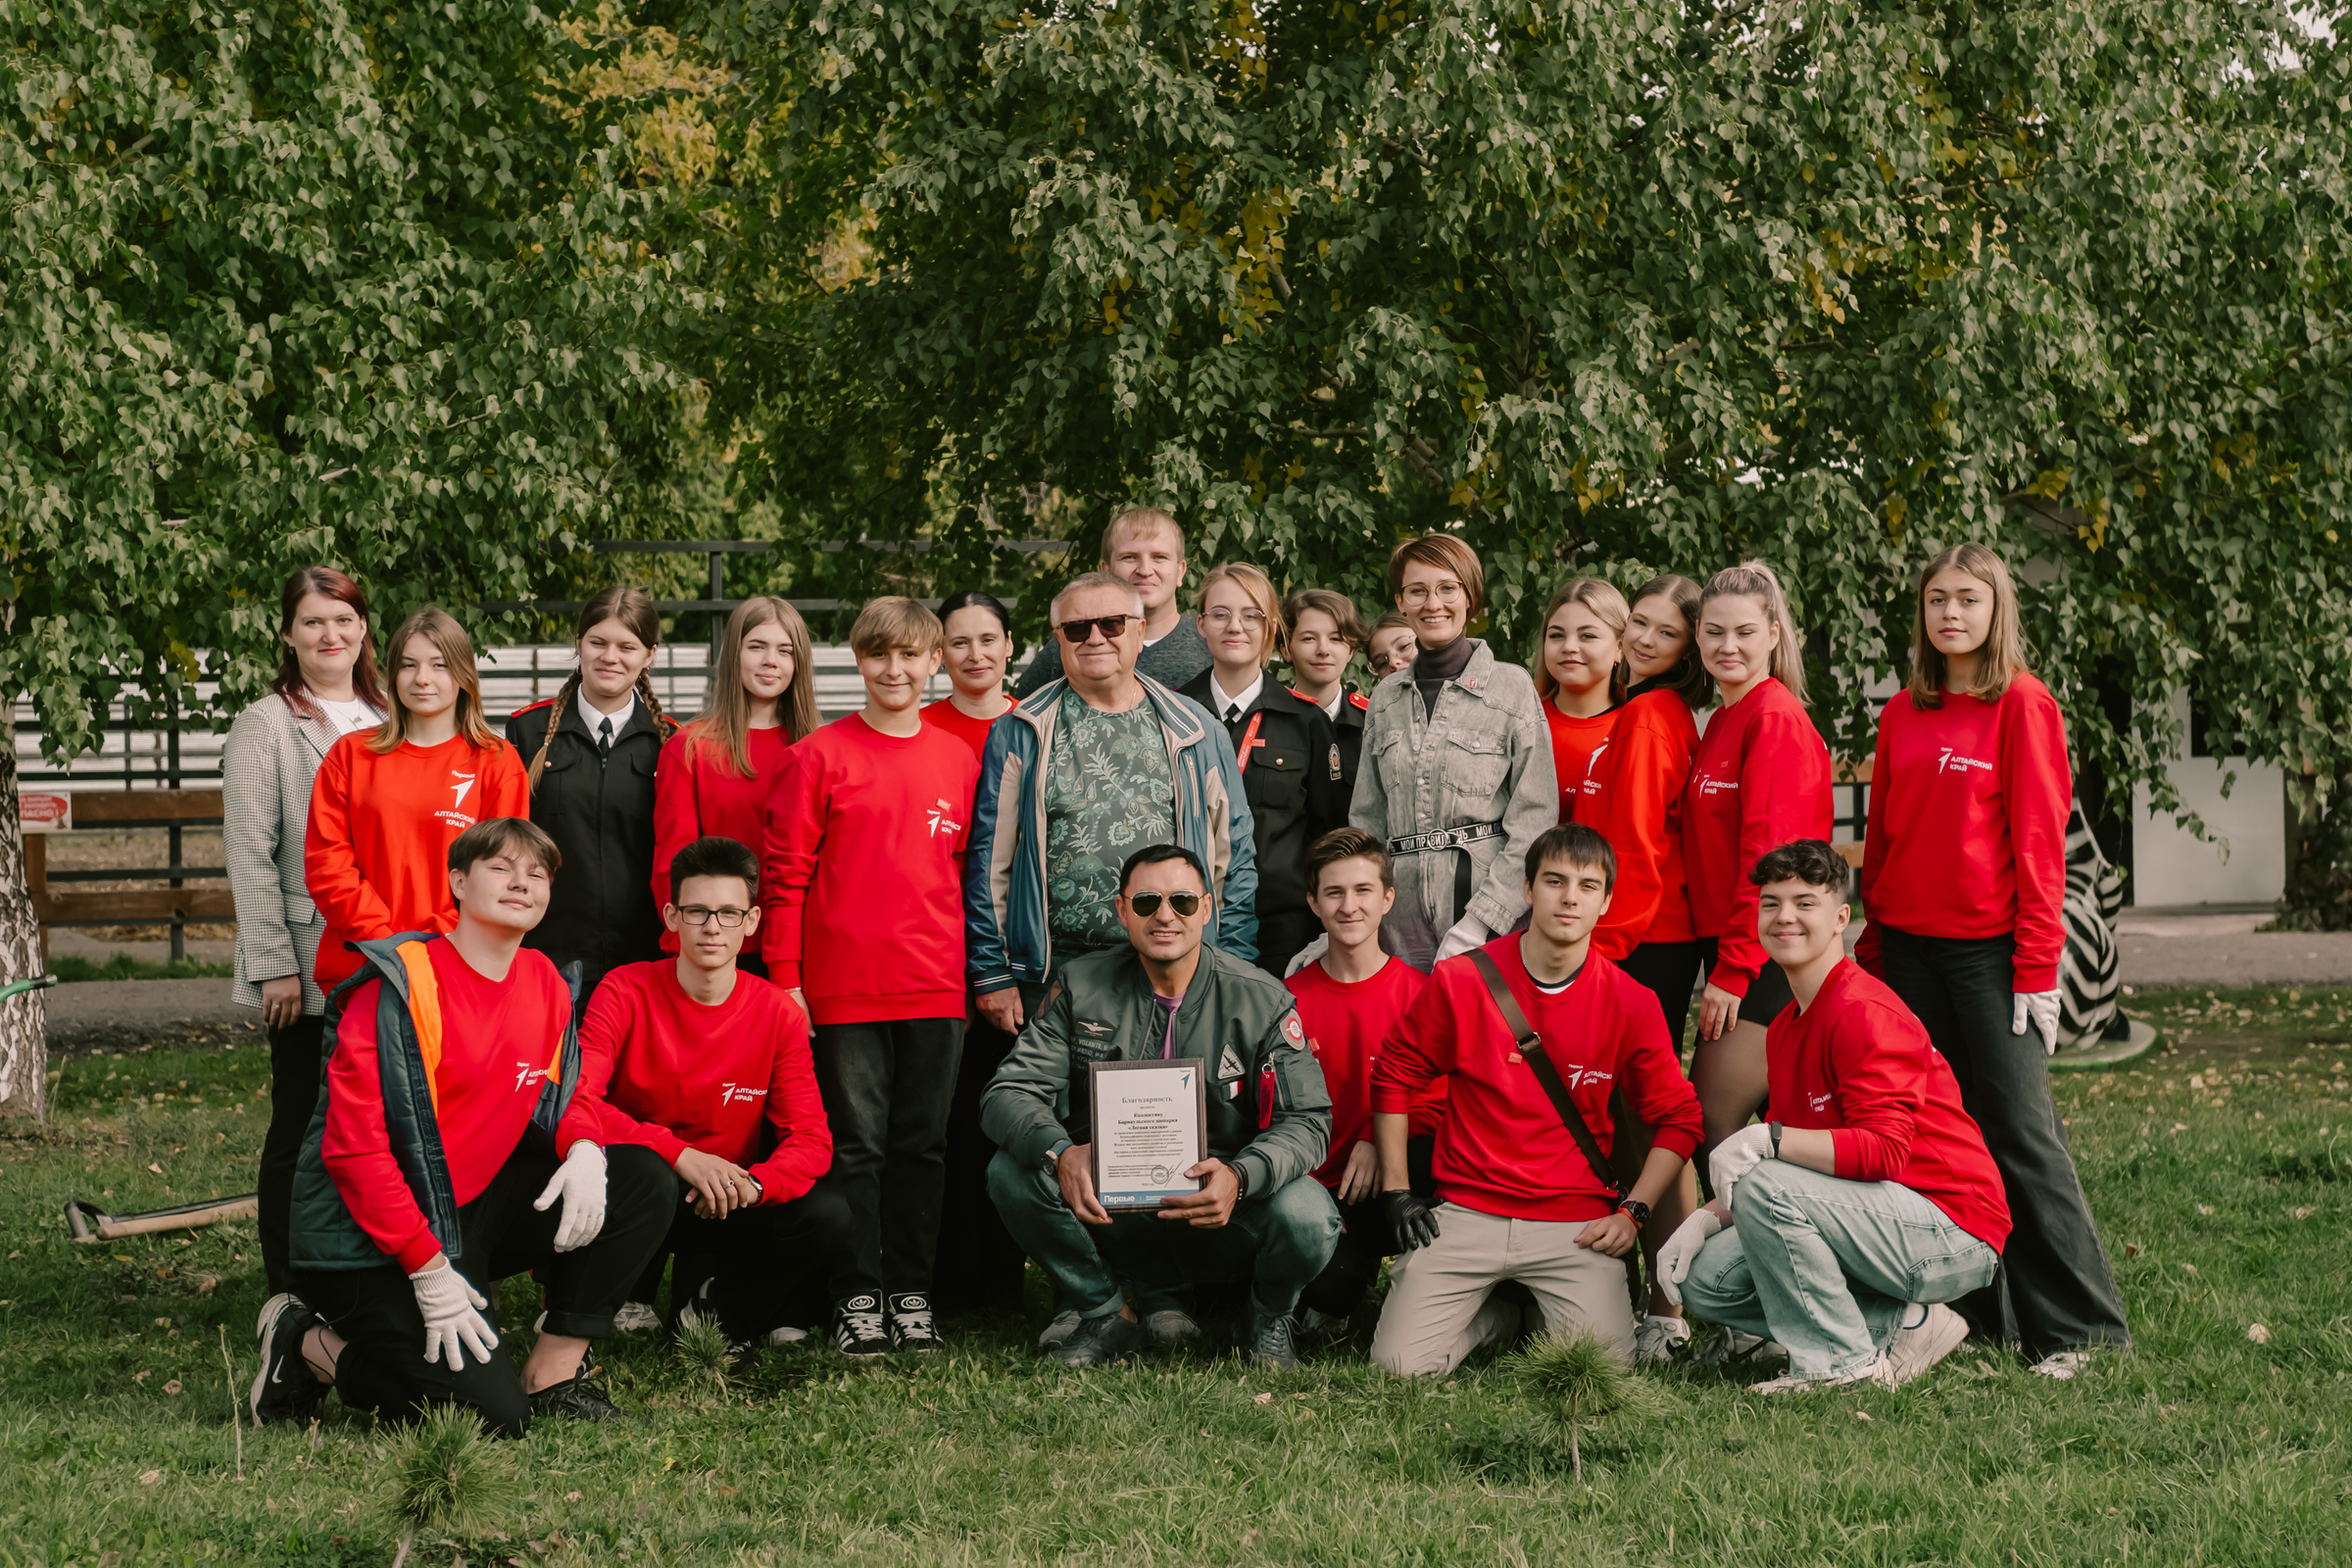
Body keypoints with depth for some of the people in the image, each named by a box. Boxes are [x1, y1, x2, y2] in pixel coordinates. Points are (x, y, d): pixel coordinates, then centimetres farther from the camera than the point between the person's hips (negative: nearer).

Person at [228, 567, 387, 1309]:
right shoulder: (265, 726, -2)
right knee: (302, 1129, 0)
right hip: (310, 967, -5)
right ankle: (290, 1297, 7)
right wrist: (274, 963, -13)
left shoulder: (387, 722, 15)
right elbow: (249, 853, -7)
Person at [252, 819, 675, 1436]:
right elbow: (352, 1147, -21)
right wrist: (430, 1272, -23)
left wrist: (584, 1149, -11)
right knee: (495, 1416, -17)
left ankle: (554, 1372, 0)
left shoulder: (546, 984, 4)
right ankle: (310, 1346, 5)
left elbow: (559, 1103, 16)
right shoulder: (400, 985, -18)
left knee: (645, 1182, -8)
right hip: (375, 1240, -7)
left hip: (476, 1208, 7)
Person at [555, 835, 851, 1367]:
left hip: (726, 1204, 3)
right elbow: (574, 1106, -21)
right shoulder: (626, 993, -10)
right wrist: (678, 1153, -34)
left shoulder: (778, 1015, -3)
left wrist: (752, 1183, -30)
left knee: (827, 1218, -24)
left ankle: (714, 1313, 1)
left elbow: (811, 1140, -7)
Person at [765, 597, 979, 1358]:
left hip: (935, 989, 3)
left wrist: (979, 971, 10)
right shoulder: (820, 757, 0)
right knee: (856, 1144, 0)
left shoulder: (960, 761, 10)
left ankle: (912, 1295, 15)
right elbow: (786, 873, -1)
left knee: (923, 1143, 7)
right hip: (844, 987, -3)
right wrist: (784, 978, -5)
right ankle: (857, 1298, 7)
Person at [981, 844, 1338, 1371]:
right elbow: (1010, 1092, -8)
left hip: (1222, 1220, -1)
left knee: (1306, 1216, -33)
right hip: (1109, 1215, 1)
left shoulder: (1261, 1000, -6)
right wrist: (1059, 1154, -32)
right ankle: (1106, 1314, 1)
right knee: (1011, 1172, -25)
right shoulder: (1082, 987, -2)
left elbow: (1306, 1120, -10)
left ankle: (1271, 1312, 7)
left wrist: (1240, 1176, -34)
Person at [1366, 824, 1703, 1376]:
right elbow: (1395, 1076, 9)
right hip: (1466, 1213, 0)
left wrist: (1633, 1211, -3)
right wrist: (1395, 1190, 3)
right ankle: (1496, 1315, 18)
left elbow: (1677, 1118, 7)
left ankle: (1548, 1312, 18)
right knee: (1401, 1364, -15)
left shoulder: (1631, 1003, -1)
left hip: (1576, 1225, 0)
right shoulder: (1460, 980, -3)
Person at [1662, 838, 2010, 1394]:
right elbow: (1792, 1161, 15)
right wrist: (1707, 1219, 0)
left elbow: (1884, 1151, -27)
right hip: (1890, 1225, 9)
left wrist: (1766, 1138, -30)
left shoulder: (1863, 1013, -17)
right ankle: (1901, 1324, 1)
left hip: (1956, 1235, -9)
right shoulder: (1786, 1027, 13)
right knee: (1706, 1280, 0)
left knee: (1765, 1187, -28)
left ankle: (1846, 1362, -12)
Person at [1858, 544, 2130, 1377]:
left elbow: (2039, 842, -8)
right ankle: (1968, 1316, 14)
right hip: (1910, 948, 5)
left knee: (2020, 1129, -7)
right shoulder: (1903, 714, 11)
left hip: (1989, 947, -5)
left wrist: (2037, 966, -12)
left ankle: (2080, 1328, -2)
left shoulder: (2022, 705, -4)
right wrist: (1872, 951, 10)